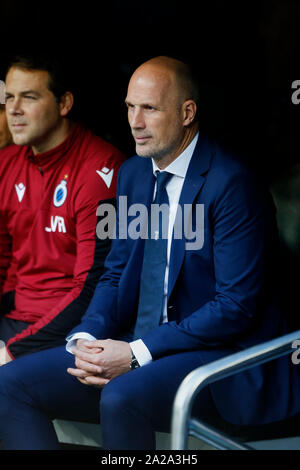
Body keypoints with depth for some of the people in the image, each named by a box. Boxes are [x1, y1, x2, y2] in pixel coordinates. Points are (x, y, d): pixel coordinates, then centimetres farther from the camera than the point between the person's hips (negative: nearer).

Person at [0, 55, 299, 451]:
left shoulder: (232, 183, -14)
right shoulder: (133, 174, 10)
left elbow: (236, 306, -17)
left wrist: (136, 353, -20)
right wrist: (86, 338, -6)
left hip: (217, 351, -7)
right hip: (136, 346, 8)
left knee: (121, 397, -36)